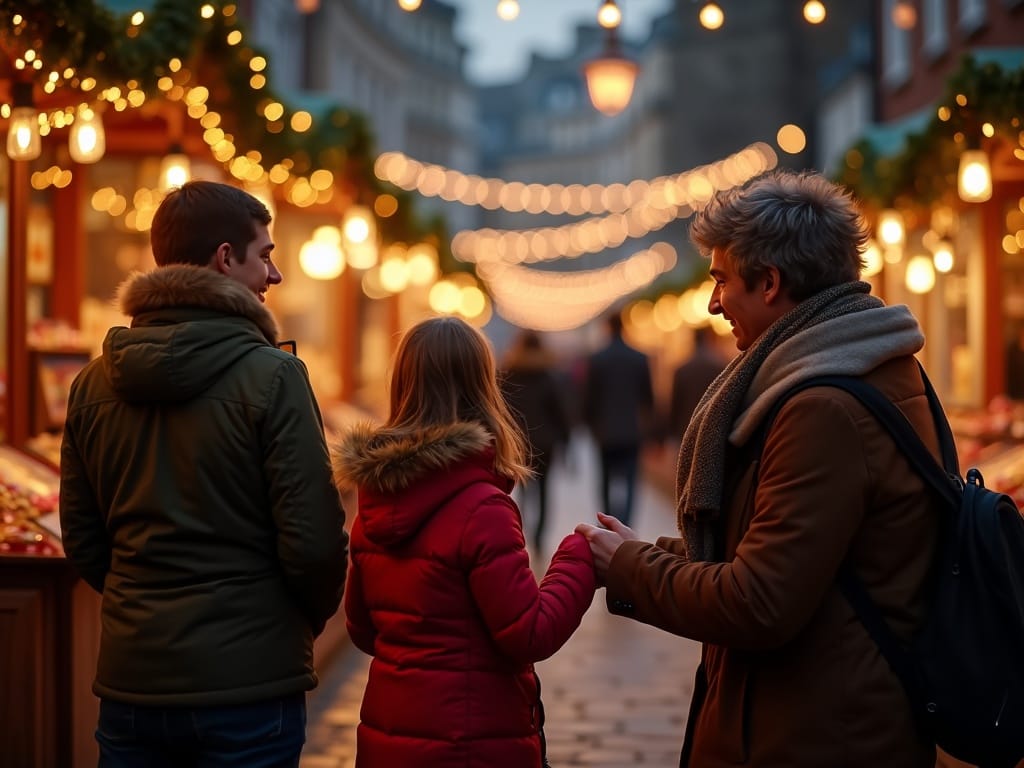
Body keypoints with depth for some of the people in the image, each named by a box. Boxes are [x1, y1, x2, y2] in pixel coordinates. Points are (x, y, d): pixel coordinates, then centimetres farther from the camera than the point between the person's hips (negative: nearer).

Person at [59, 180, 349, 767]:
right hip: (246, 683, -5)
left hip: (130, 678, 5)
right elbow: (314, 538, -14)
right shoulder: (271, 375, -13)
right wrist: (310, 620, 5)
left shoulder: (93, 383, 4)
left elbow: (82, 541, 9)